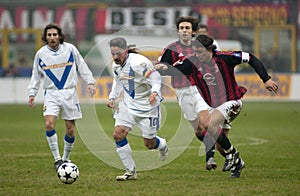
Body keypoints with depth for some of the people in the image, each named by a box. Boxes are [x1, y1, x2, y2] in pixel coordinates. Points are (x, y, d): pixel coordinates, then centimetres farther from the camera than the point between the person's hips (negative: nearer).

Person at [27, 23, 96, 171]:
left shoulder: (70, 49, -2)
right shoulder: (40, 54, 1)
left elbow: (82, 67, 7)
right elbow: (36, 76, 12)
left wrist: (90, 82, -1)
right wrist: (32, 93, 5)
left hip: (69, 92, 0)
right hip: (51, 93, 0)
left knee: (70, 130, 1)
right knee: (49, 124, -20)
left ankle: (66, 158, 21)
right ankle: (57, 159, -10)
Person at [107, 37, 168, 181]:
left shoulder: (138, 63, -26)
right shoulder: (116, 65, -2)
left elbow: (156, 79, -24)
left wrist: (155, 93, -42)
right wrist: (112, 97, 8)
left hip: (147, 106, -6)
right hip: (128, 104, 6)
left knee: (149, 144, 3)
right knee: (118, 134, -11)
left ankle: (162, 145, 43)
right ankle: (130, 172, -1)